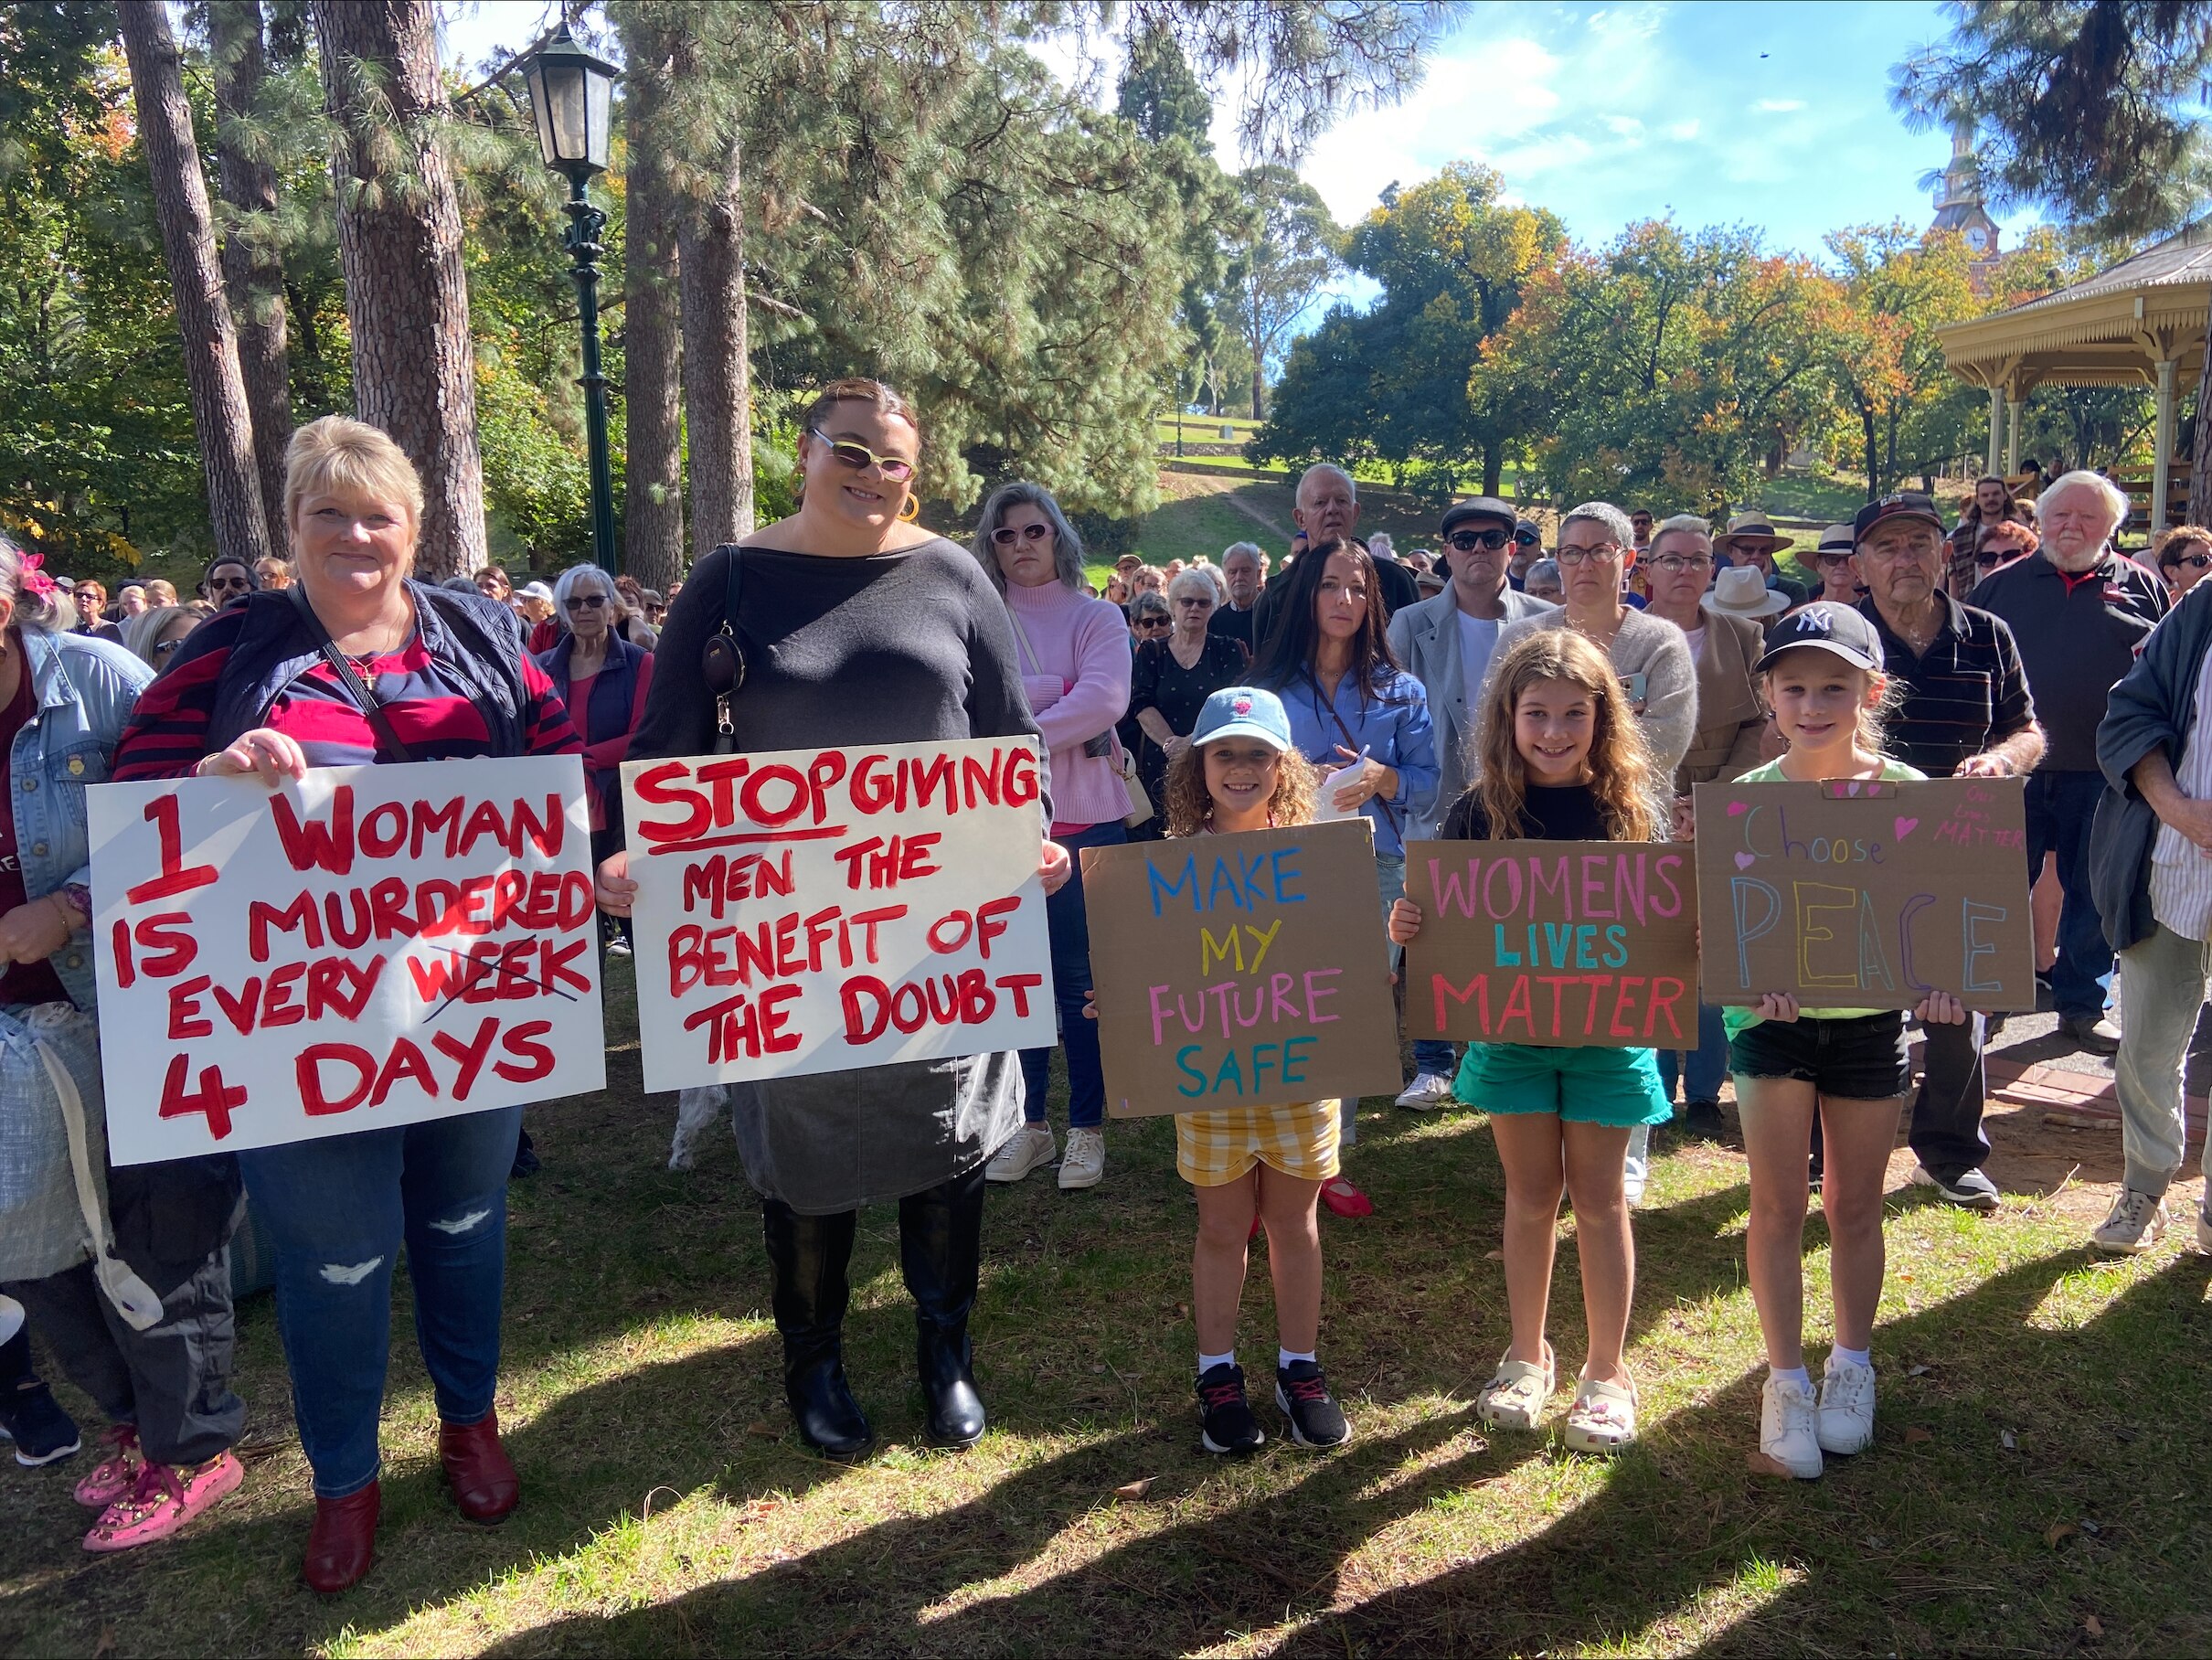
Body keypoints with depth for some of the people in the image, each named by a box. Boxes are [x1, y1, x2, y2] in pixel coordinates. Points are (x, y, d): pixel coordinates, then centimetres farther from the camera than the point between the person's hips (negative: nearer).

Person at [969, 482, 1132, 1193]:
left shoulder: (1096, 617, 2)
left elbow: (1103, 701, -14)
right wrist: (1058, 693, -13)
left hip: (1085, 820, -2)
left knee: (1080, 977, 3)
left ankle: (1087, 1128, 14)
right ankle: (1028, 1122, 21)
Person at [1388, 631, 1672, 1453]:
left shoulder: (1632, 807, -5)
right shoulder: (1479, 812, -6)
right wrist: (1406, 925, -21)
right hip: (1509, 1028, 1)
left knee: (1598, 1198, 9)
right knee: (1530, 1193, 14)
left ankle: (1606, 1372, 25)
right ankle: (1527, 1357, 32)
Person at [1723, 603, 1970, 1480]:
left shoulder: (1909, 794, -6)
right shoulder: (1746, 801, -8)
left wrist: (1941, 977, -23)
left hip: (1871, 1020, 1)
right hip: (1772, 1020, 0)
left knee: (1855, 1204, 14)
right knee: (1778, 1205, 4)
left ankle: (1852, 1364, 35)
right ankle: (1785, 1378, 20)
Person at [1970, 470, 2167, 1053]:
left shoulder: (2142, 586, 7)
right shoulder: (2001, 585, 8)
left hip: (2102, 779, 0)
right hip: (2012, 771, 0)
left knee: (2094, 896, 9)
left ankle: (2082, 1008, 23)